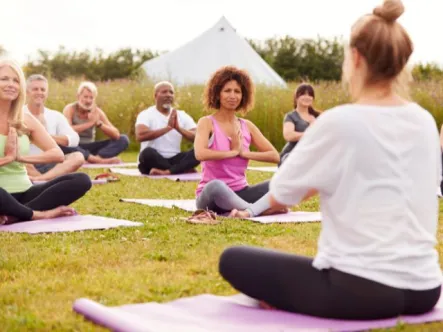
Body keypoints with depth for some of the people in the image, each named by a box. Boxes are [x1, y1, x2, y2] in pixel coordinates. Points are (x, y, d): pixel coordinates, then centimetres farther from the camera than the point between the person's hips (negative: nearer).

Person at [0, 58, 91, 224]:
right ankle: (40, 214, -17)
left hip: (25, 193, 6)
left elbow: (58, 154, 0)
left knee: (82, 180, -14)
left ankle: (13, 215, -23)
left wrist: (20, 157, -10)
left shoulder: (26, 120, 8)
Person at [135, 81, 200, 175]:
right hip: (153, 161, -3)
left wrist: (178, 128, -20)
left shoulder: (182, 115, 8)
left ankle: (167, 172, -39)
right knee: (148, 152, -37)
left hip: (174, 160, 3)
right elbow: (140, 136, -25)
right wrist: (168, 127, -23)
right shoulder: (146, 114, -4)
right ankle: (184, 169, -23)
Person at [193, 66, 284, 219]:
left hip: (240, 194, 5)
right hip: (212, 196, -5)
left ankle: (248, 212, -43)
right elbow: (200, 154, -24)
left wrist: (244, 152, -8)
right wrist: (233, 152, -11)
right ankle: (263, 208, -29)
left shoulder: (247, 126, 10)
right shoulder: (207, 123, -3)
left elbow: (275, 156, 3)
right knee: (215, 186, -41)